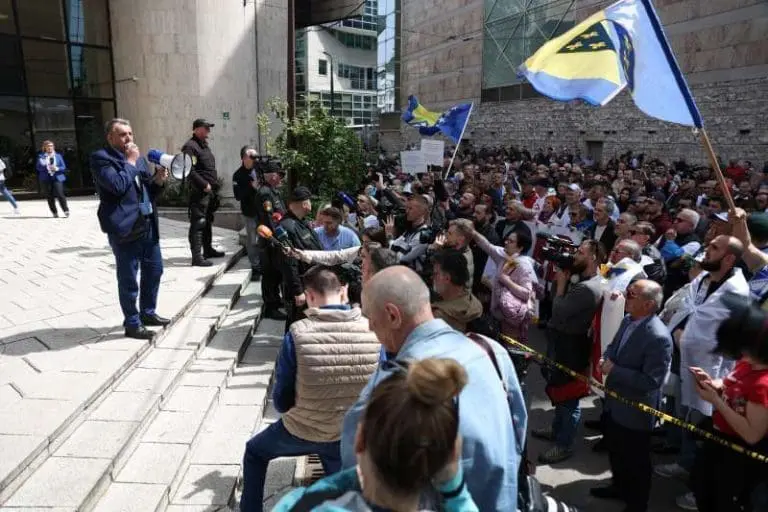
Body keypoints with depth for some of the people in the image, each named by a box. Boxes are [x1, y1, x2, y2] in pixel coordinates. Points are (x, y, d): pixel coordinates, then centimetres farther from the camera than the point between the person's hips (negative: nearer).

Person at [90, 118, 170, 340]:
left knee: (154, 270, 16)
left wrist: (158, 180, -1)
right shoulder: (101, 158, -7)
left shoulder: (139, 157, 16)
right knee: (128, 279, 1)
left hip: (148, 225, 8)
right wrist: (130, 162, -12)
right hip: (125, 228, -8)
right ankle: (132, 324, 13)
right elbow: (117, 185, -23)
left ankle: (148, 313, 33)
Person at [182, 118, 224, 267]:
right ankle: (197, 256, -9)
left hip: (210, 191, 10)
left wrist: (214, 185, 17)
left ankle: (208, 250, 30)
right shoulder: (190, 146, -12)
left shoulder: (204, 145, 20)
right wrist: (204, 185, -20)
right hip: (199, 192, -10)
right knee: (198, 223, -10)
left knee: (208, 221, 18)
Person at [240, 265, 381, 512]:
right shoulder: (373, 331, -15)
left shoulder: (298, 333, -21)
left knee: (255, 452, 29)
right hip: (352, 436, 2)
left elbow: (281, 401, -10)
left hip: (303, 430, -2)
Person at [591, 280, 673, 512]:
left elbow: (651, 381, -30)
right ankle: (620, 487, 53)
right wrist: (606, 359, -8)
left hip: (634, 411, -8)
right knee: (615, 451, 28)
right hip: (614, 402, 8)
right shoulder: (628, 320, -4)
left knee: (635, 461, 16)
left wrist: (613, 370, -26)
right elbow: (614, 346, 13)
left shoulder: (659, 337, -31)